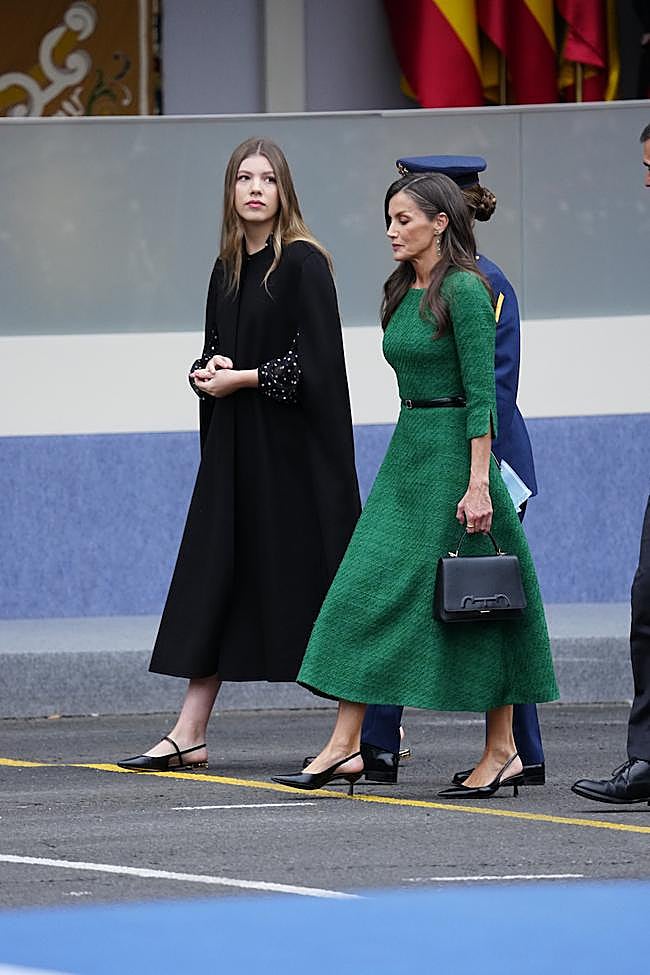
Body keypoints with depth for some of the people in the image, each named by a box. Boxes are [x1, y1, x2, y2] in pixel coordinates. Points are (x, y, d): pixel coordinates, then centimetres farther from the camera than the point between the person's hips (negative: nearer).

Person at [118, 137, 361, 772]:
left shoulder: (303, 262, -10)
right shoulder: (228, 267, 12)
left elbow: (315, 361, -16)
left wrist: (243, 378, -13)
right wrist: (206, 375, -2)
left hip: (294, 447, -7)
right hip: (235, 449, 7)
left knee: (304, 573, -4)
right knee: (215, 577, 5)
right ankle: (189, 735, 6)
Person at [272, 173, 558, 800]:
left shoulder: (464, 291, -12)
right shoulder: (404, 292, 14)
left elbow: (481, 394, -17)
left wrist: (478, 483, -21)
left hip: (455, 451, -9)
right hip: (406, 449, 9)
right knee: (366, 590, 1)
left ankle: (502, 751, 6)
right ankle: (343, 748, -1)